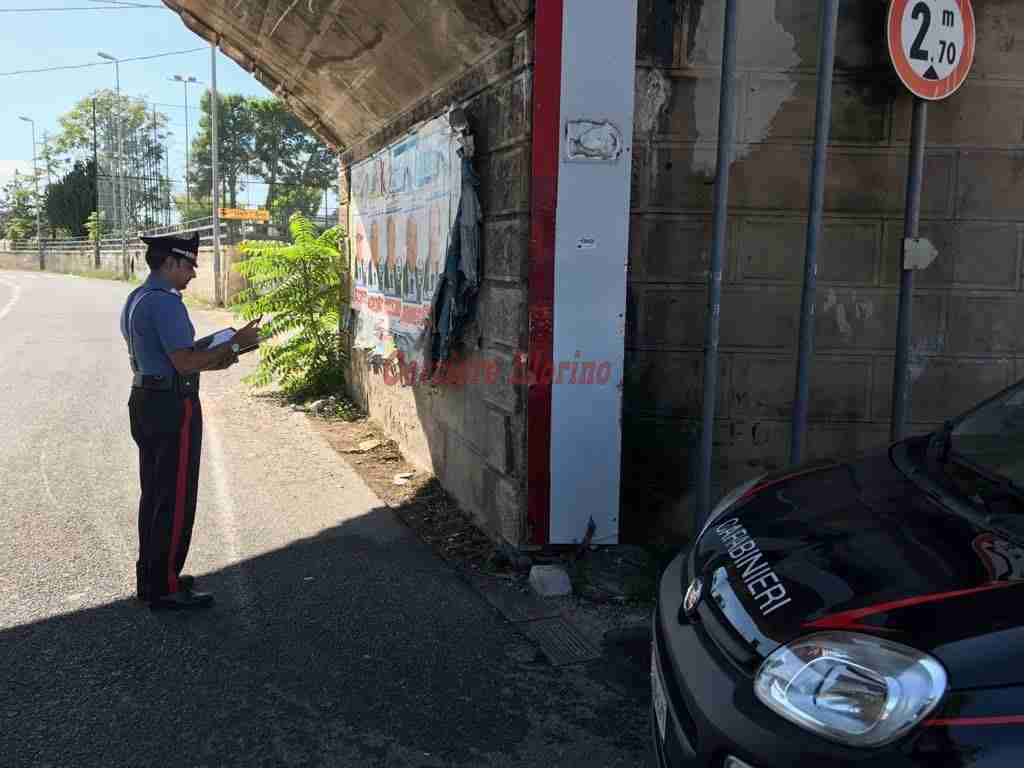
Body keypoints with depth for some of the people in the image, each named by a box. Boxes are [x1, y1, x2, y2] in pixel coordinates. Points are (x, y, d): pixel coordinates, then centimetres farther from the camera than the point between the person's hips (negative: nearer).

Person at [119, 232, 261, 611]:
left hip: (145, 401, 10)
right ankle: (164, 589, 7)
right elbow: (185, 363, -23)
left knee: (154, 493, 17)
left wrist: (213, 361, 13)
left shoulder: (135, 299, 14)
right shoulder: (165, 302, -18)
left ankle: (150, 578, 28)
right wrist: (234, 344, -14)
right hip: (173, 407, -10)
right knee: (176, 499, -1)